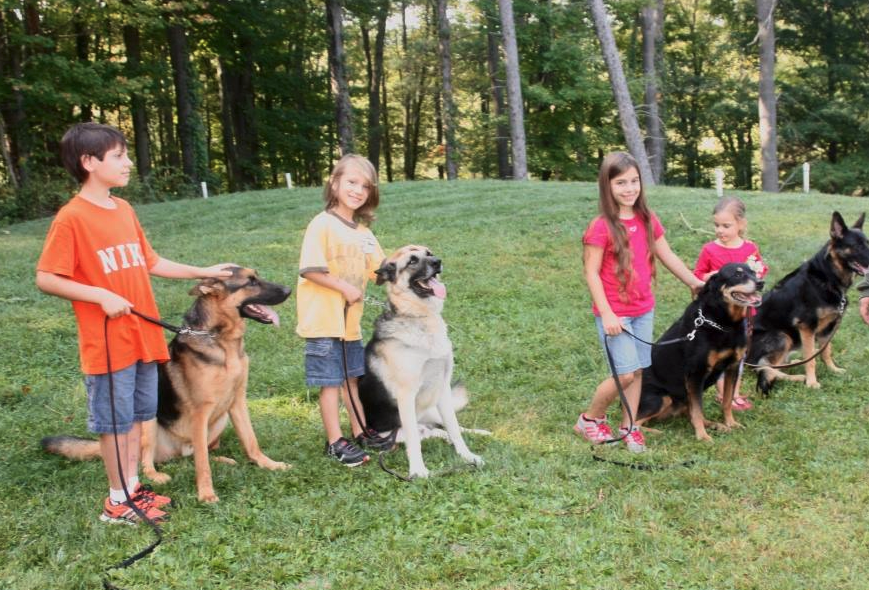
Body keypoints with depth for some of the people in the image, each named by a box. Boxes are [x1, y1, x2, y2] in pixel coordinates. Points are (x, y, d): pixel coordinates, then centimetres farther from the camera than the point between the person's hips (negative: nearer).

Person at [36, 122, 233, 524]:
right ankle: (118, 500, 17)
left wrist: (203, 272, 14)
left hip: (144, 336, 7)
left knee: (137, 414, 15)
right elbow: (45, 279, -15)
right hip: (107, 342, -7)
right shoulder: (72, 218, -14)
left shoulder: (124, 210, 9)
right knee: (114, 421, 4)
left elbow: (150, 263, 16)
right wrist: (102, 295, -22)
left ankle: (132, 487, 28)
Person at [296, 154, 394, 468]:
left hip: (351, 319, 7)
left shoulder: (363, 231, 10)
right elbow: (310, 269, -20)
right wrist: (345, 288, -19)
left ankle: (360, 431, 30)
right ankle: (335, 441, 10)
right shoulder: (322, 224, -14)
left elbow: (379, 268, 15)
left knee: (352, 377, 18)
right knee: (331, 382, 0)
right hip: (324, 320, -7)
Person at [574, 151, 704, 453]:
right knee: (626, 373, -9)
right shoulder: (601, 227, -15)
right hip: (614, 313, -6)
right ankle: (590, 419, 13)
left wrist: (696, 283, 13)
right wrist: (606, 314, -18)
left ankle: (628, 427, 23)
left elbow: (668, 257, 13)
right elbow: (591, 273, -14)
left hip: (644, 310, 6)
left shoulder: (648, 220, 3)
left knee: (638, 371, 9)